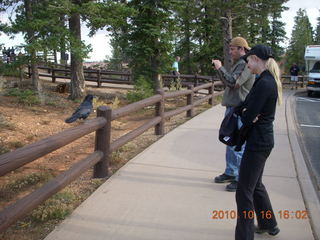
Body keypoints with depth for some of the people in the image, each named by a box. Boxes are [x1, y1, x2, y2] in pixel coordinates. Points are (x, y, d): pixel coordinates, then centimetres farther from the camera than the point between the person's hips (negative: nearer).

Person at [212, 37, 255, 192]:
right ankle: (230, 173, 28)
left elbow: (232, 82, -25)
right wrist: (218, 69, 10)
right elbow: (228, 83, 23)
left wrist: (220, 68, -15)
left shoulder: (245, 64, -14)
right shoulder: (238, 64, 19)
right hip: (232, 108, 11)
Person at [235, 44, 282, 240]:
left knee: (244, 191, -2)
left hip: (258, 142, -10)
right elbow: (243, 106, 12)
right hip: (262, 139, 10)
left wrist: (244, 114, 1)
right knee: (256, 184, 24)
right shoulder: (269, 80, 11)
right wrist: (244, 111, -10)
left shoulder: (264, 83, -21)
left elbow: (249, 116, -21)